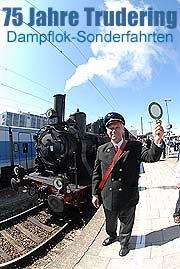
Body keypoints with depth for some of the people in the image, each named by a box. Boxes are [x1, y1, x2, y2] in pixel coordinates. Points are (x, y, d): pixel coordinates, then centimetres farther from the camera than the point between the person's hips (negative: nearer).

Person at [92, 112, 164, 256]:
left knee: (126, 223, 23)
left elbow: (151, 156, -28)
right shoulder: (101, 150, -6)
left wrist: (157, 141, -48)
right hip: (108, 198, 2)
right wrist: (95, 194, 0)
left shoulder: (135, 147, -11)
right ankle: (112, 235, 60)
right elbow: (96, 173, 0)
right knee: (110, 222, 28)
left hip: (128, 198, -2)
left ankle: (124, 243, 53)